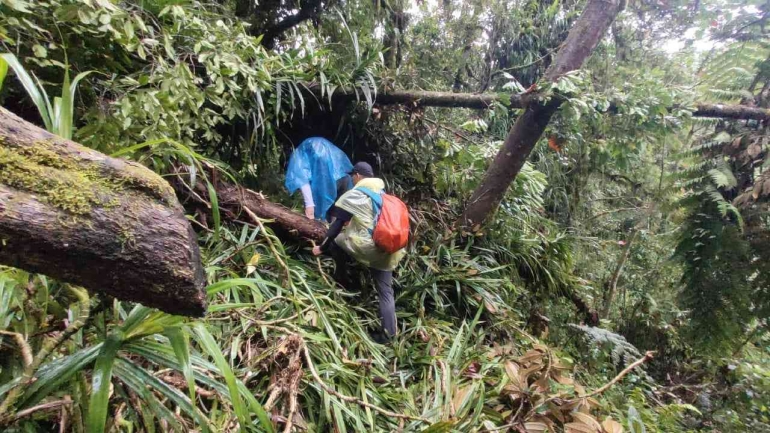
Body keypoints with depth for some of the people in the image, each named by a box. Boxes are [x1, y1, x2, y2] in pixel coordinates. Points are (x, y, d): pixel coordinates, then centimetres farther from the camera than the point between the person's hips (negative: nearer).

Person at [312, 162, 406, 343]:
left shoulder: (354, 195, -1)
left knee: (335, 240, 17)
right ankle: (388, 333, 7)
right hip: (387, 249, 7)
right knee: (385, 291, 9)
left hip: (368, 246, -6)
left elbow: (338, 224, 0)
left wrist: (322, 246, 9)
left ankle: (340, 279, 26)